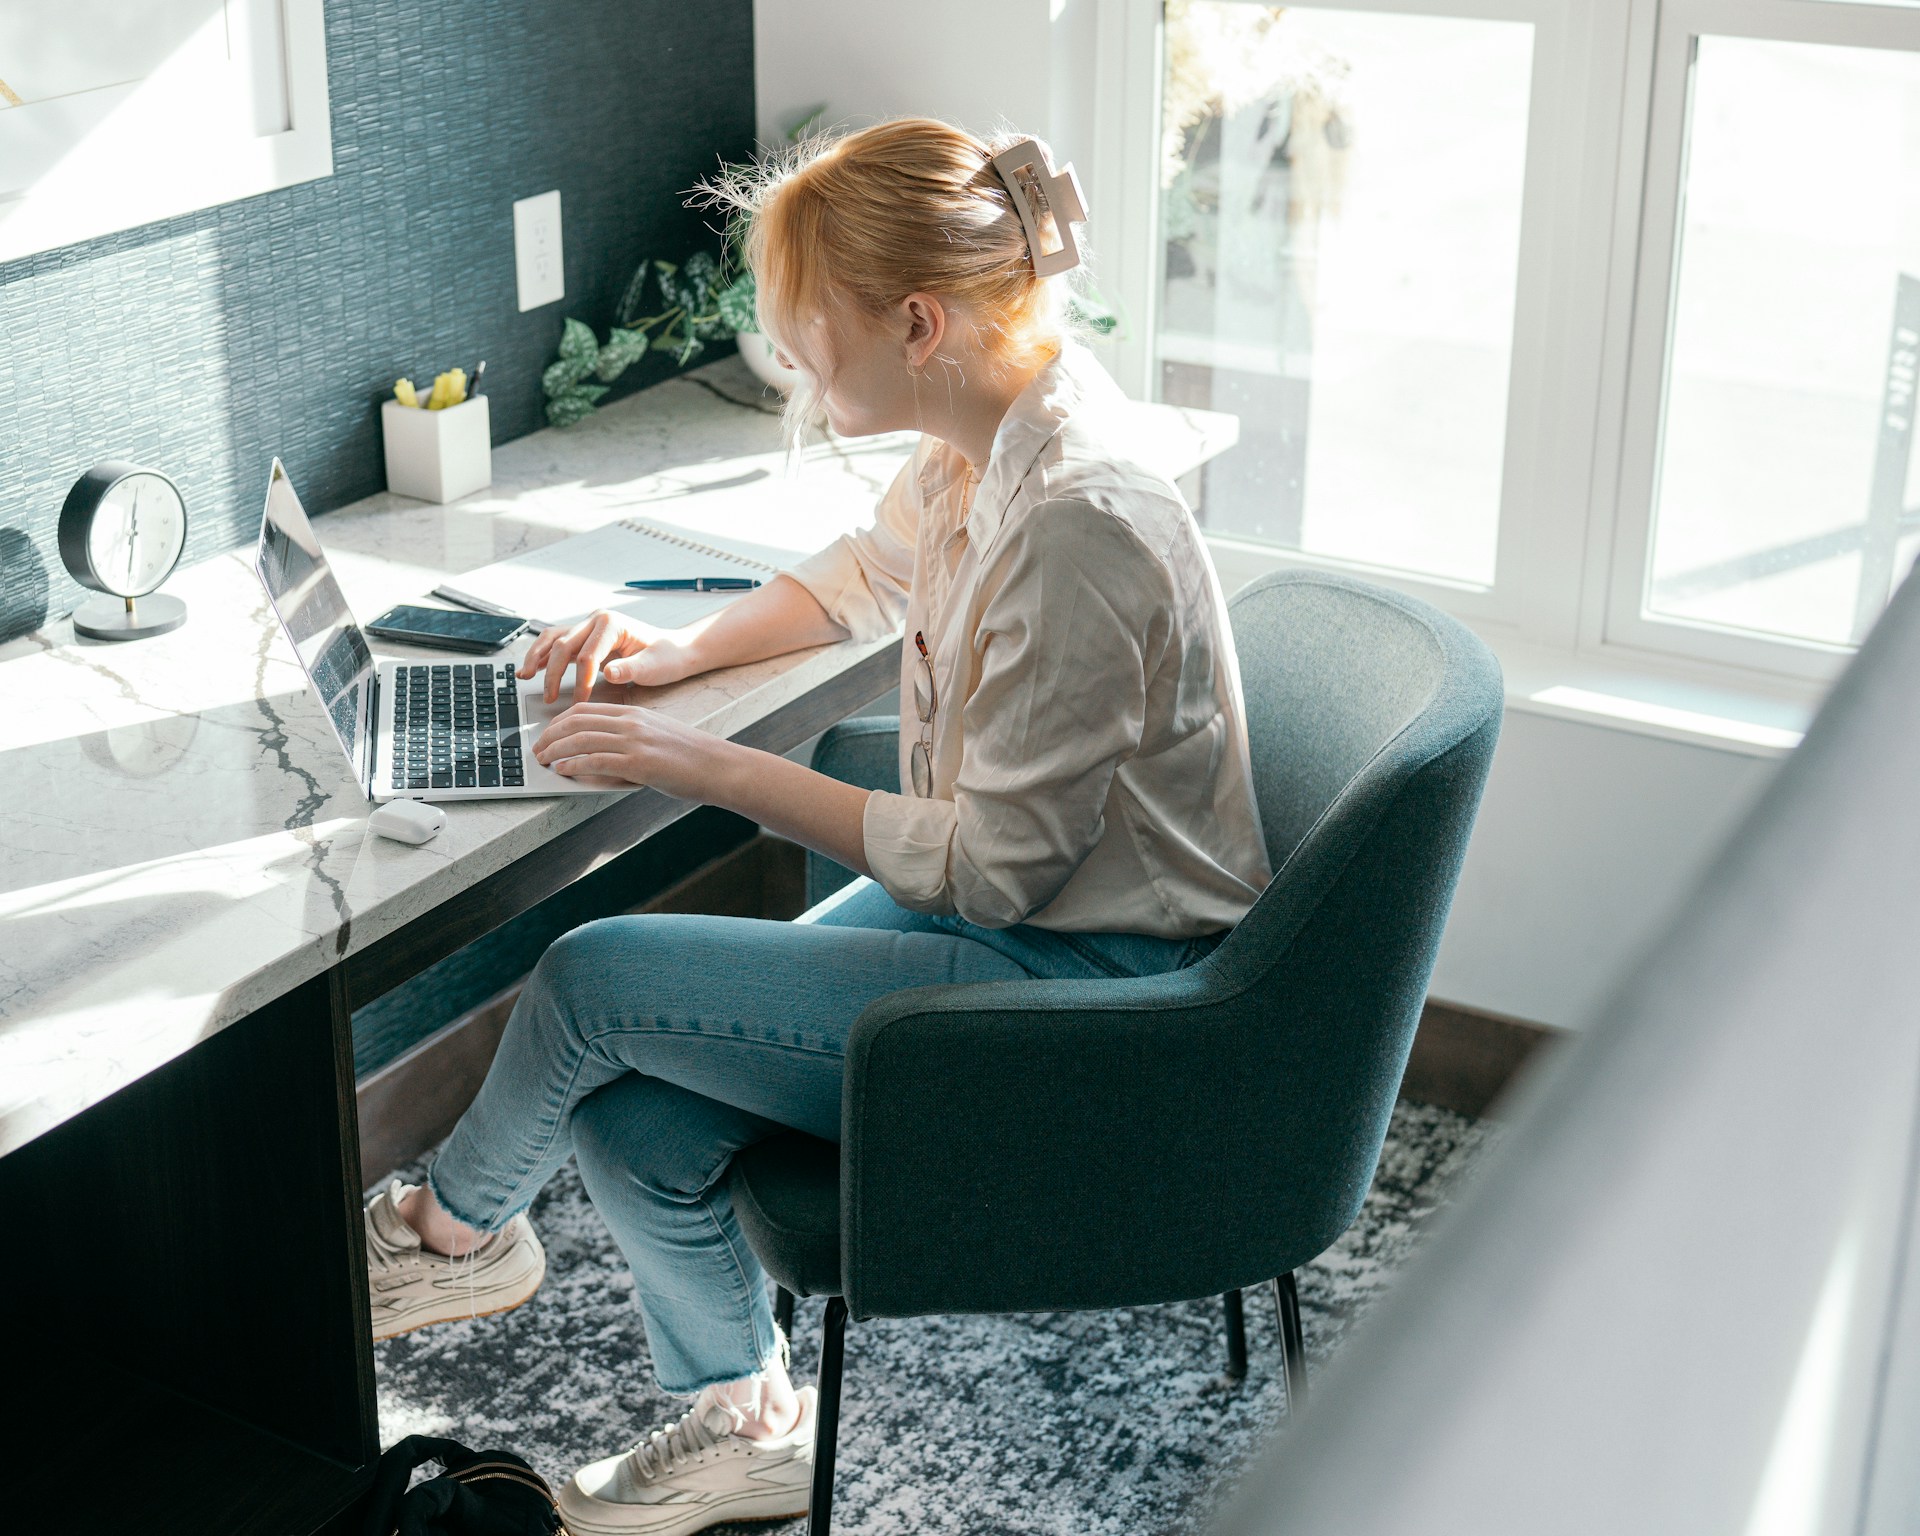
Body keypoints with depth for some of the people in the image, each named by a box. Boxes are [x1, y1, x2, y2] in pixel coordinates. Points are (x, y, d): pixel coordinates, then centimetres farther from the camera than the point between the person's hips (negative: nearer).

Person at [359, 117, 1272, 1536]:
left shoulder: (1081, 525, -29)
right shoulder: (984, 437, -1)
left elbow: (990, 868, -23)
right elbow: (867, 576, 21)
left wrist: (715, 769, -18)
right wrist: (689, 650, 4)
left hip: (1082, 988, -9)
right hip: (1010, 901, 9)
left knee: (596, 980, -12)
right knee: (631, 1112, -3)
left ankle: (459, 1230, 20)